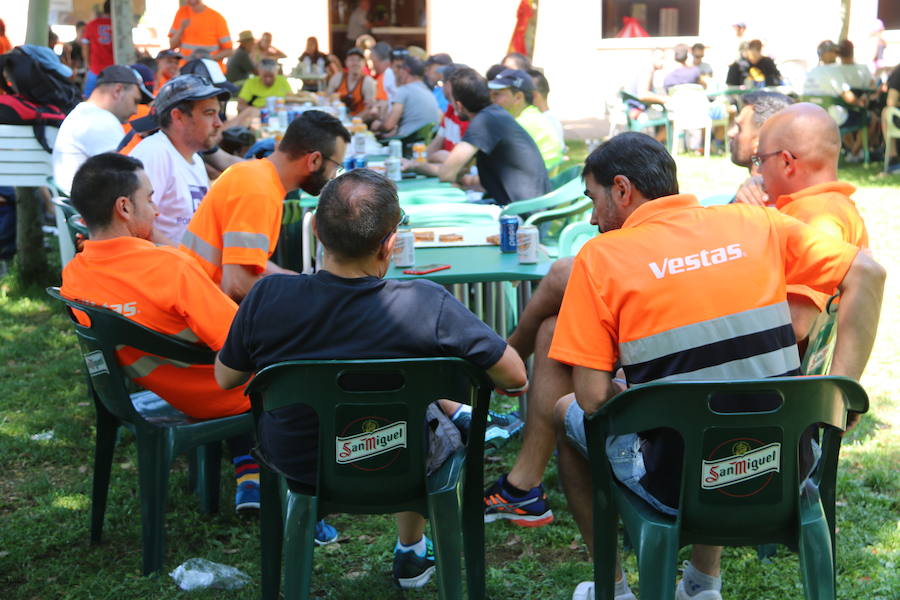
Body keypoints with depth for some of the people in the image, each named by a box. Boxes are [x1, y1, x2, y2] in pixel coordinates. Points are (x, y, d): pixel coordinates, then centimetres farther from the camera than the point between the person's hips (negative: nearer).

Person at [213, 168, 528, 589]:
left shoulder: (268, 297, -23)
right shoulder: (428, 305, -29)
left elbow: (225, 378, -6)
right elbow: (515, 377, -19)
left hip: (292, 461, 2)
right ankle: (411, 554, 47)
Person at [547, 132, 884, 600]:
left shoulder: (600, 256, -7)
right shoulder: (754, 224, 4)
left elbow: (594, 398, -10)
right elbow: (866, 273, 3)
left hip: (680, 487, -4)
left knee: (567, 413, 25)